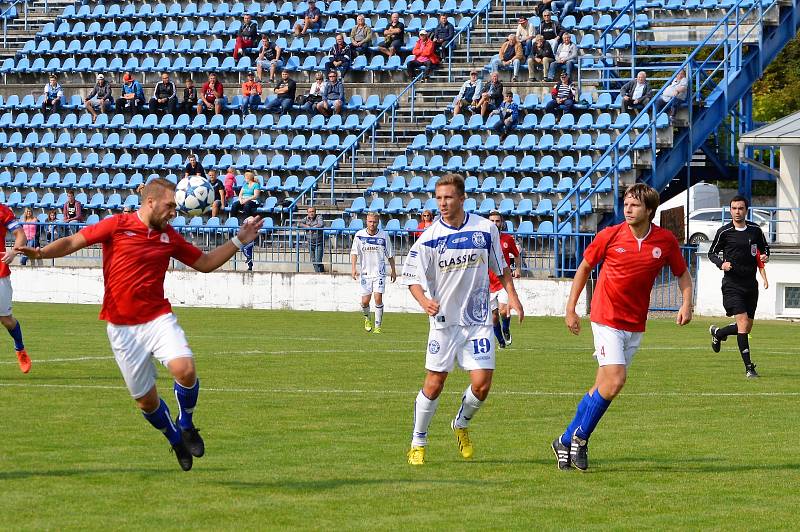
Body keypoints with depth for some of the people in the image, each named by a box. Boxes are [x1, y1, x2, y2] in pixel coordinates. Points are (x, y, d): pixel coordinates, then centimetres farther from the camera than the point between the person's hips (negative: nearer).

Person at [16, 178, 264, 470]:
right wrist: (41, 252, -20)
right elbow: (72, 242, -2)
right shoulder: (117, 225, -3)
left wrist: (239, 240, 12)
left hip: (158, 319, 2)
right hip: (123, 328, -2)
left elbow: (205, 263, 20)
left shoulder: (169, 237, 9)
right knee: (145, 400, 2)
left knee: (185, 369, -25)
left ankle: (186, 426, 2)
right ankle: (176, 440, 30)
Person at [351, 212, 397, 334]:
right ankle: (367, 318, 33)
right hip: (365, 272, 1)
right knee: (365, 301, 0)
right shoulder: (359, 235, -3)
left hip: (379, 272, -1)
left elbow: (390, 255, 8)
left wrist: (393, 270, 12)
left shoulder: (383, 235, -3)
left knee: (378, 298, -13)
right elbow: (354, 252, 0)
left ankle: (378, 326, -3)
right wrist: (353, 268, -13)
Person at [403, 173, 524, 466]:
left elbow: (500, 265, 14)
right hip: (444, 320, -2)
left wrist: (511, 294, 3)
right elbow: (412, 277, -5)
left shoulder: (486, 229, -2)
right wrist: (424, 300, -24)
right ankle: (418, 442, 16)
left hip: (479, 320, 2)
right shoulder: (430, 237, -9)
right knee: (434, 384, -2)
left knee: (481, 384, -6)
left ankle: (461, 424, 24)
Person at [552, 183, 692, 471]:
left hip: (635, 325, 4)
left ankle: (567, 440, 20)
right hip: (607, 318, -4)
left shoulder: (666, 240, -2)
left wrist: (687, 304, -6)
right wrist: (571, 308, 5)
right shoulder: (610, 235, -8)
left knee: (602, 387, 7)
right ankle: (580, 437, 0)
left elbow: (682, 273, 12)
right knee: (615, 380, -17)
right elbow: (585, 267, 6)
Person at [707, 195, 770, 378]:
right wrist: (721, 264, -14)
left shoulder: (755, 230, 5)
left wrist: (765, 256, -3)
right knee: (742, 322, -16)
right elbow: (712, 253, 6)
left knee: (747, 327, 10)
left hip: (750, 284, 5)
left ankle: (717, 333, 40)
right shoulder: (724, 232, -4)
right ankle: (749, 367, -14)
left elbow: (765, 247, 20)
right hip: (732, 285, -5)